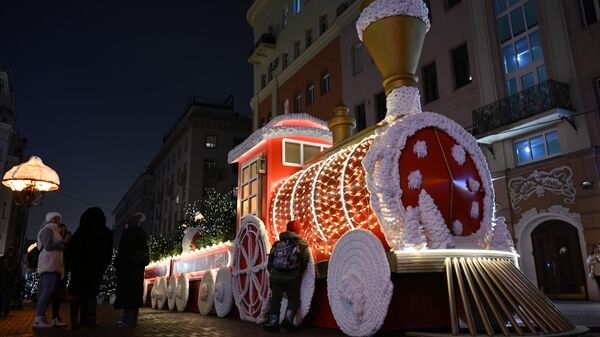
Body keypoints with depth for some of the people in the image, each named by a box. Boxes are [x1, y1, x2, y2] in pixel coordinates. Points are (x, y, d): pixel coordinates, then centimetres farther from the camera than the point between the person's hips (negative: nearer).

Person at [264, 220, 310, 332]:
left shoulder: (277, 244, 11)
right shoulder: (302, 245, 3)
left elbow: (270, 262, 13)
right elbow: (304, 264, 1)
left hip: (276, 276, 3)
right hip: (293, 277, -2)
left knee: (275, 298, 11)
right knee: (293, 297, 10)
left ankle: (273, 322, 8)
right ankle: (288, 318, -7)